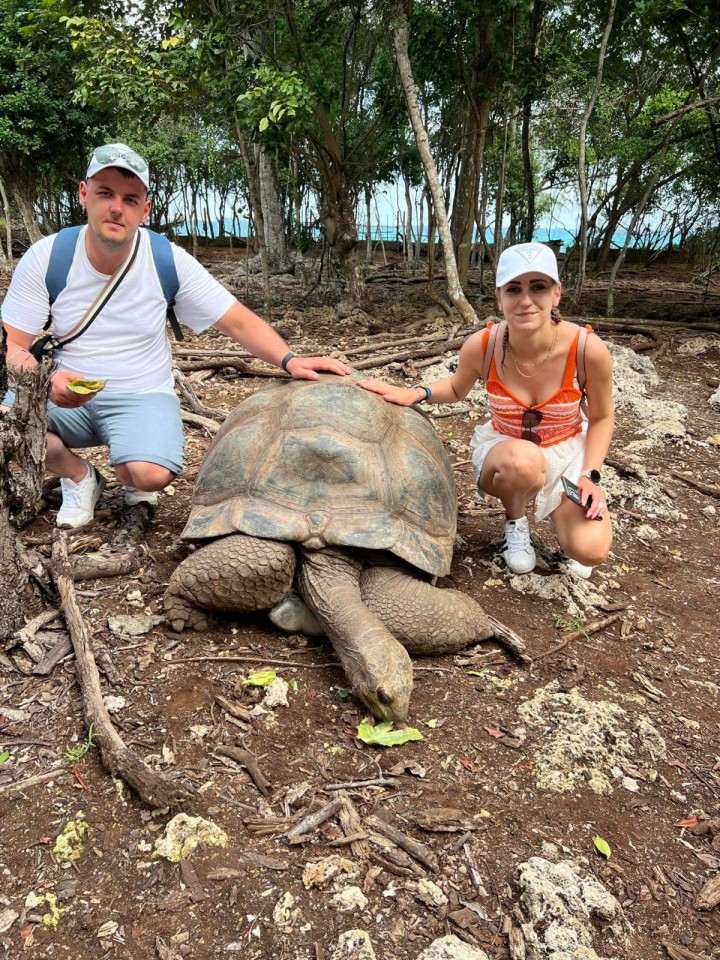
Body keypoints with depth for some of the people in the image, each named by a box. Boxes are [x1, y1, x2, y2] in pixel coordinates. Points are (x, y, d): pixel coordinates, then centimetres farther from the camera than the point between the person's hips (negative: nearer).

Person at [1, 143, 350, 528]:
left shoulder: (169, 260, -9)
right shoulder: (44, 258, -9)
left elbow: (238, 322, -8)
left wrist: (289, 360, -26)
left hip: (142, 396, -2)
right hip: (65, 395, 2)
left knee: (152, 474, -32)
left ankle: (129, 474, 9)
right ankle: (78, 475, 3)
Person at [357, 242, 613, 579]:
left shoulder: (588, 349, -24)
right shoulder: (480, 346, -21)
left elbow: (601, 418, -5)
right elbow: (456, 389, 3)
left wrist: (590, 475, -16)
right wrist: (415, 393, -16)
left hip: (567, 453, 0)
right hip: (504, 449, 0)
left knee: (590, 550, -24)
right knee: (523, 460, -40)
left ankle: (563, 515, 15)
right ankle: (515, 520, -3)